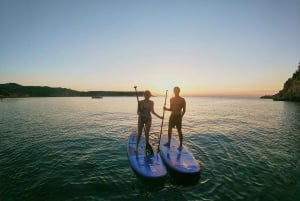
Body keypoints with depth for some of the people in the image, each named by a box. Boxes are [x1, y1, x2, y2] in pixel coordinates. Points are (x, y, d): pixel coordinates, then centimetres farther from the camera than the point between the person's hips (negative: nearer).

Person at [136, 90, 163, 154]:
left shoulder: (151, 102, 1)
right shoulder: (140, 102, -5)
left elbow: (152, 111, 10)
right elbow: (138, 112, -3)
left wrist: (159, 117, 7)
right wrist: (140, 114, -25)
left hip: (148, 119, 1)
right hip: (141, 119, -1)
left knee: (147, 133, 3)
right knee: (139, 133, 3)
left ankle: (147, 147, 19)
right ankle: (136, 147, 18)